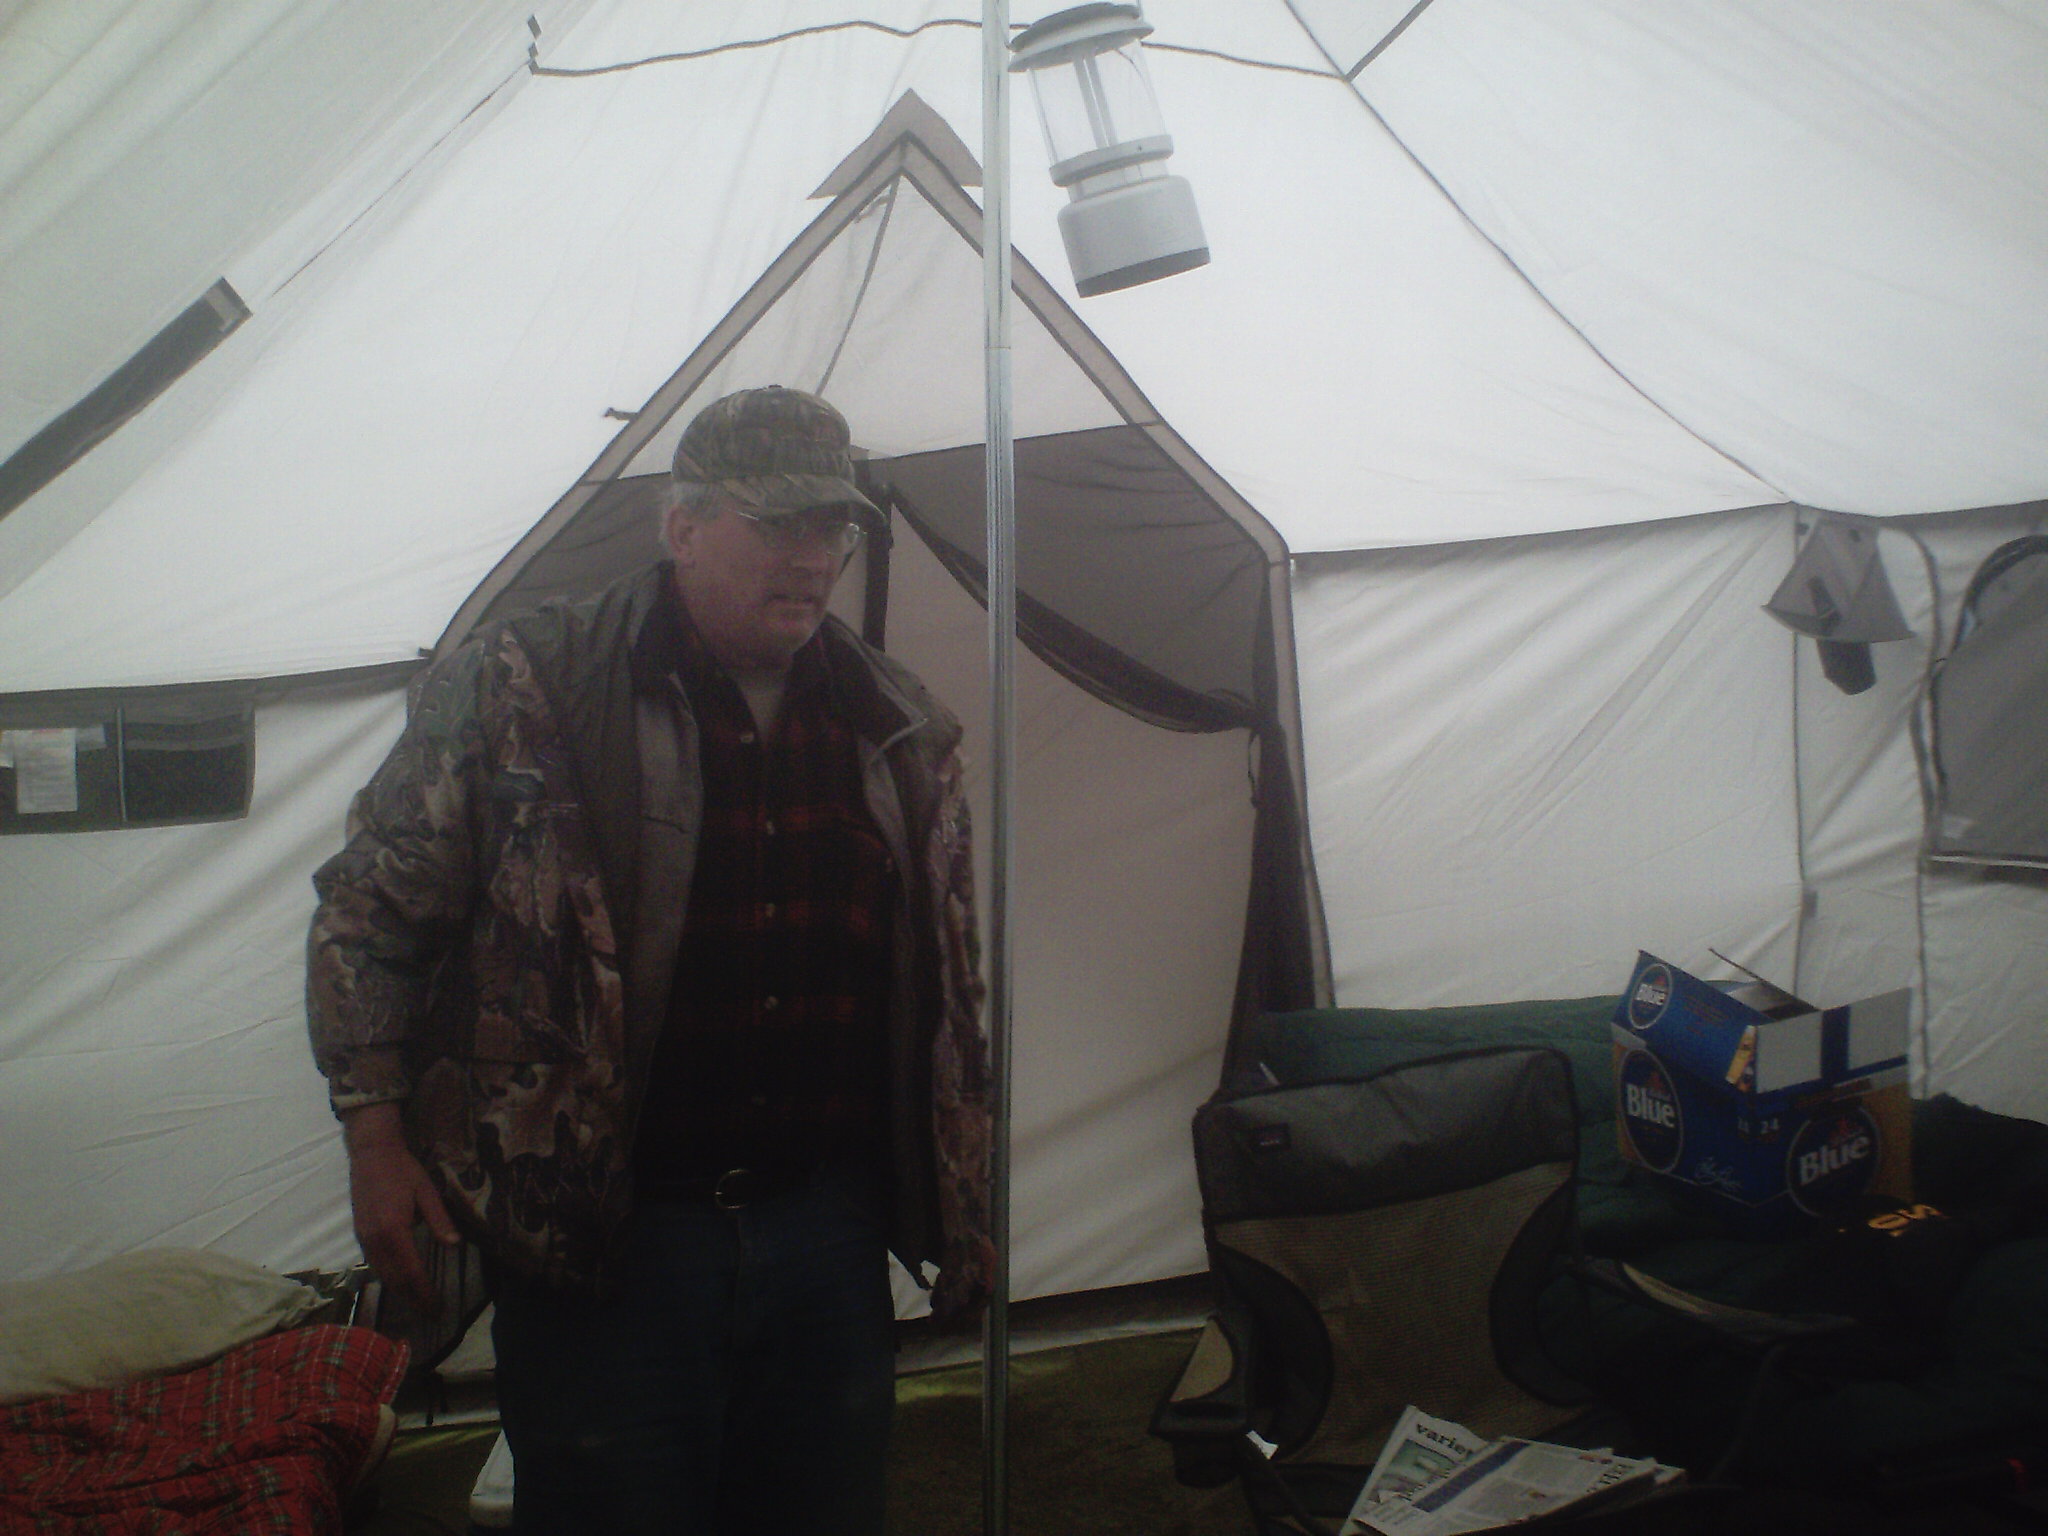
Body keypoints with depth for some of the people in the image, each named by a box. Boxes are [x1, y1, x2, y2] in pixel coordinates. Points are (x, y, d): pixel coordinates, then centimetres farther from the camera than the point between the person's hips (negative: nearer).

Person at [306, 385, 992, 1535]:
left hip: (829, 1230, 4)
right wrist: (377, 1140, -6)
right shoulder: (519, 687, -7)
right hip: (599, 1238, -4)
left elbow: (948, 972, 15)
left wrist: (965, 1203, 16)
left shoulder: (903, 729, 6)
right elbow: (370, 910, 0)